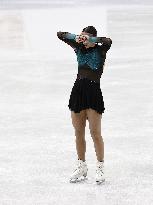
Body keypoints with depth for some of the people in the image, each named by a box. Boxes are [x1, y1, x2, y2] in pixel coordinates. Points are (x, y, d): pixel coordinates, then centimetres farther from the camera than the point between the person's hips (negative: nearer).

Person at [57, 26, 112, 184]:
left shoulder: (100, 50, -4)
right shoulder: (79, 48, 10)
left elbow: (108, 41, -27)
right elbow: (60, 35, 8)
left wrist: (91, 40, -19)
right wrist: (76, 38, -7)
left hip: (93, 91, -5)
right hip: (78, 90, 5)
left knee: (95, 133, -5)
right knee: (78, 133, 9)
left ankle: (100, 167, 6)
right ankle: (82, 167, 19)